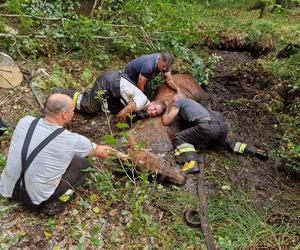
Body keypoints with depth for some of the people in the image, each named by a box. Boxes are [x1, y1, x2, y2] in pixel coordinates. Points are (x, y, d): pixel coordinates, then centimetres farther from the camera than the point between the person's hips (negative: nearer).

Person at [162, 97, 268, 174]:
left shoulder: (178, 102, 16)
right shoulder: (190, 102, 37)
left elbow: (166, 121, 14)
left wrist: (166, 111, 33)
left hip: (209, 126, -8)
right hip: (223, 123, 8)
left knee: (179, 138, 3)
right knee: (221, 142, 36)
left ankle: (192, 163, -21)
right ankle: (253, 151, 24)